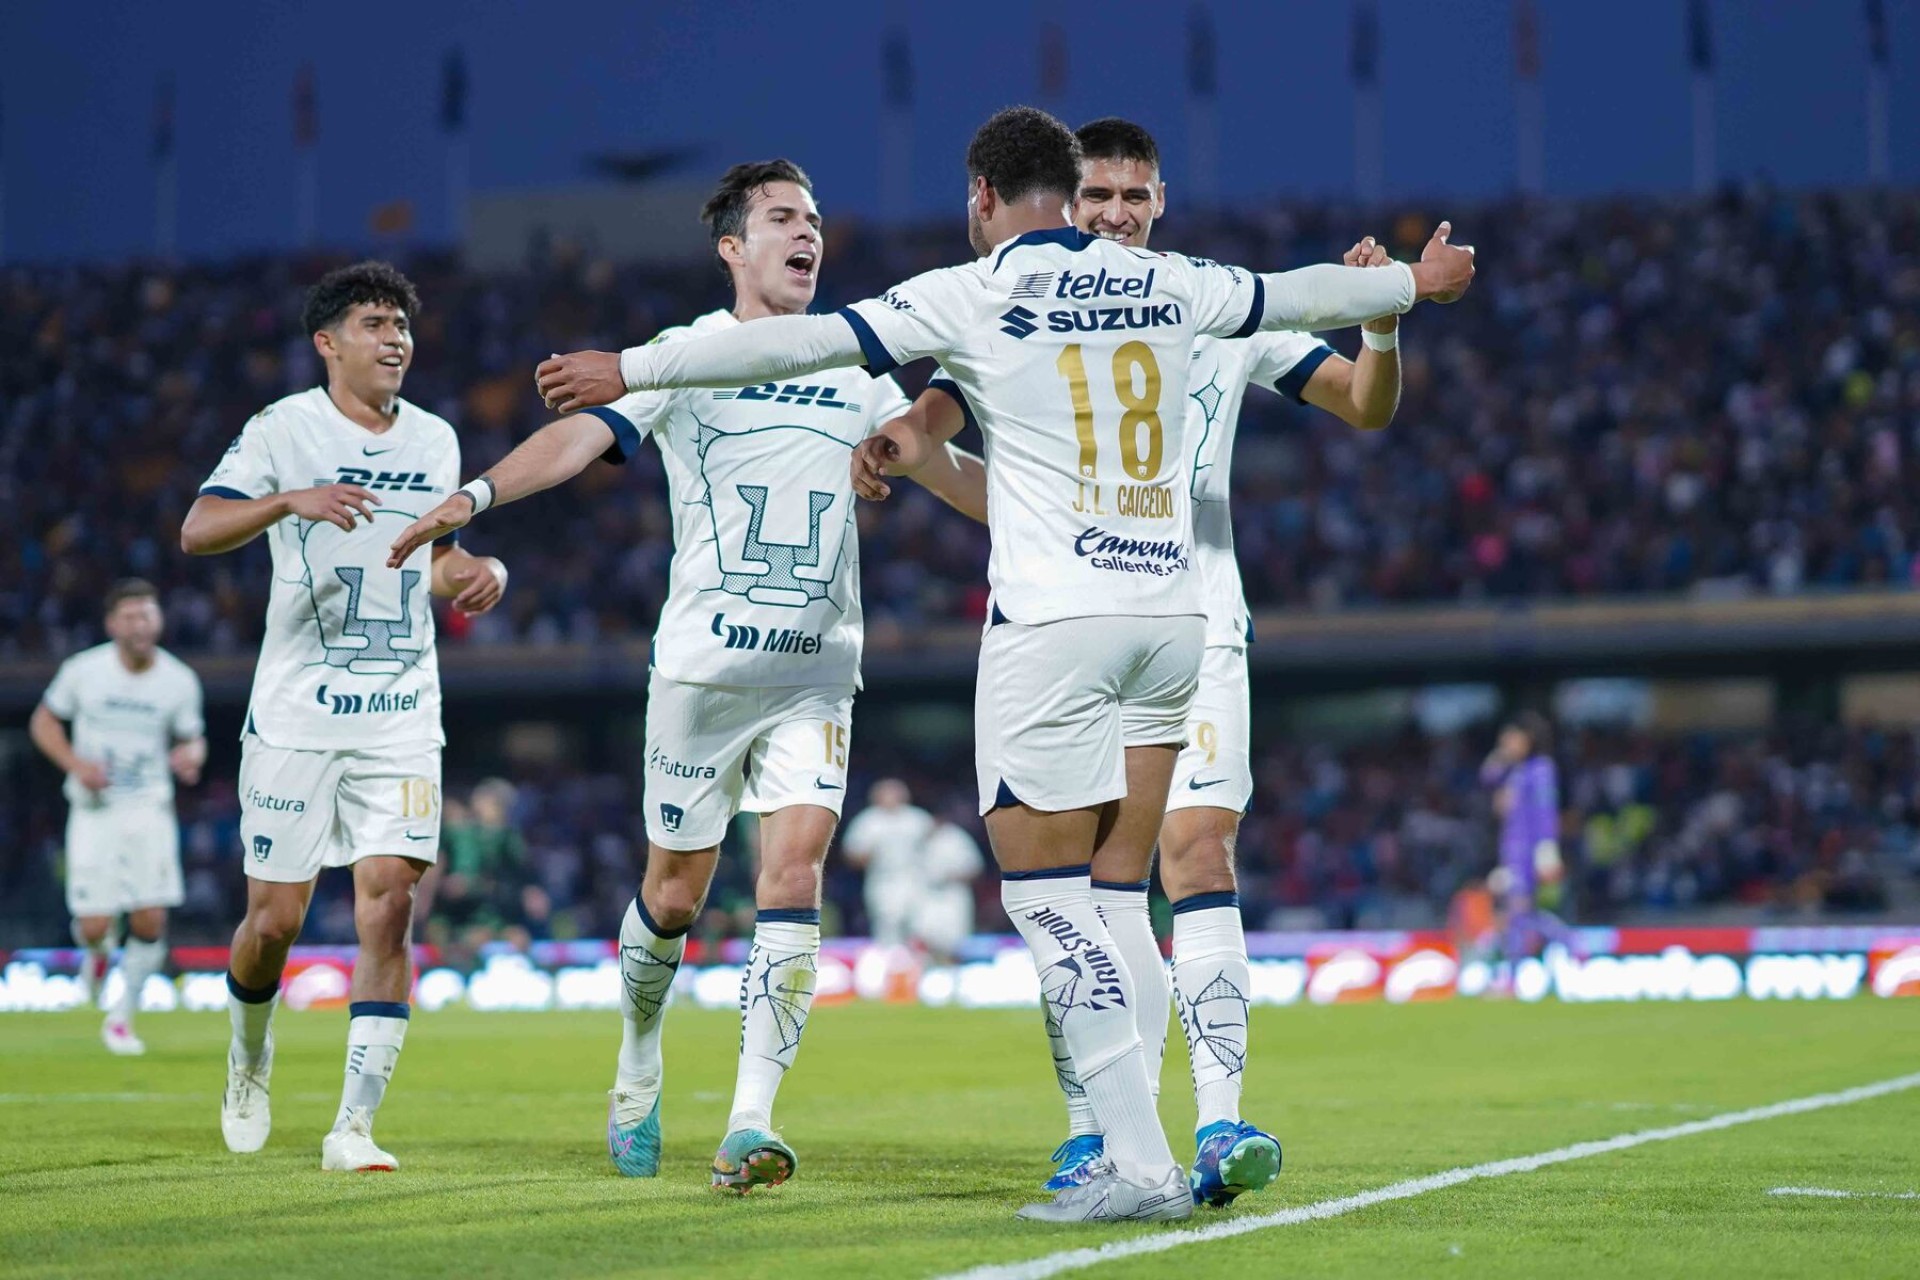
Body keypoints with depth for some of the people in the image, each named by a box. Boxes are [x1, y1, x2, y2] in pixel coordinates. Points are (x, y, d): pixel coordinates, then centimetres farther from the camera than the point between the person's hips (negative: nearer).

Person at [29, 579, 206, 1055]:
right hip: (94, 811, -1)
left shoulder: (180, 681, -4)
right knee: (94, 927, -7)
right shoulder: (83, 670, -7)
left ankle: (121, 1017, 12)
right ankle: (97, 951, 33)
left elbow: (192, 739, 9)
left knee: (151, 922, -9)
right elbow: (43, 721, 5)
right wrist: (75, 763, -12)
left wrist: (190, 756, -16)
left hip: (150, 810, 1)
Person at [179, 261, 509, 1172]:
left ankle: (354, 1126, -10)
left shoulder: (435, 440, 11)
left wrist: (479, 572, 2)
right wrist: (290, 500, -32)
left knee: (388, 907, -11)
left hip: (401, 720, 3)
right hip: (295, 714, -3)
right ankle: (250, 1056, 32)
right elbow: (196, 531, -16)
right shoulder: (284, 429, -4)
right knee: (274, 919, 0)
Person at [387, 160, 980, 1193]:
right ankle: (637, 1078, 31)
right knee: (674, 895, 5)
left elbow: (929, 458, 22)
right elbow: (582, 434, -16)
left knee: (794, 871, -14)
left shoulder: (850, 365, 11)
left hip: (816, 676, 3)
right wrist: (476, 496, -31)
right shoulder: (685, 354, -2)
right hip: (702, 667, -3)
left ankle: (749, 1124, -16)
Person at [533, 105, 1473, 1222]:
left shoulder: (975, 294, -2)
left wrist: (630, 367, 7)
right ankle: (1128, 1145, 3)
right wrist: (1411, 282, 48)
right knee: (1111, 899, 10)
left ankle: (1143, 1166, -11)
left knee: (1045, 897, -3)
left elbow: (801, 344, -1)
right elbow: (1299, 294, 28)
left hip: (1054, 622, -6)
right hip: (1172, 616, 6)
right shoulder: (1168, 286, 12)